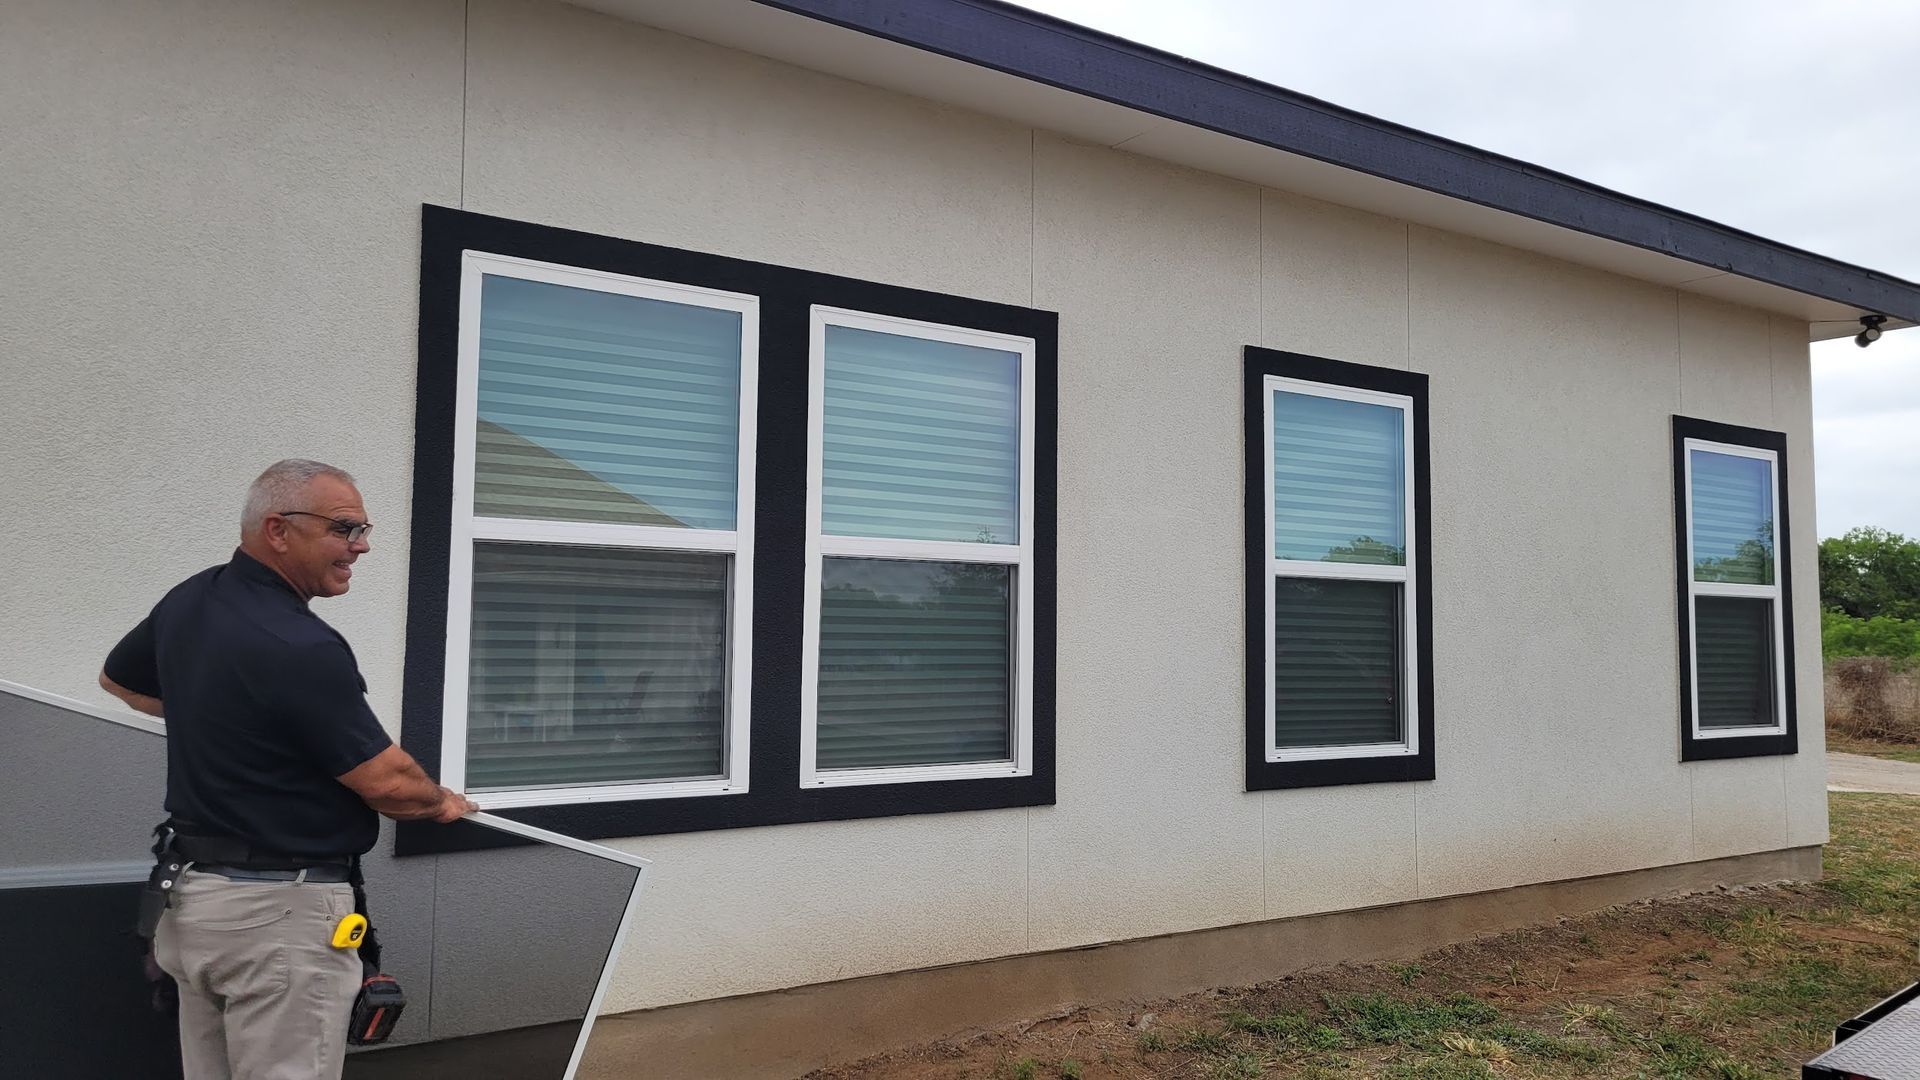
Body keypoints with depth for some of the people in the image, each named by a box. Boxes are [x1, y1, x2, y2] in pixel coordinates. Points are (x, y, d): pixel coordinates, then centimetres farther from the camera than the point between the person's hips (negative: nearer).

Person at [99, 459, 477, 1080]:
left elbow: (118, 679, 25)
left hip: (195, 890, 9)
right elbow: (386, 783, -17)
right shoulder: (301, 649, -24)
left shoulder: (187, 603, 3)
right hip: (280, 912, -9)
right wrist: (442, 803, 4)